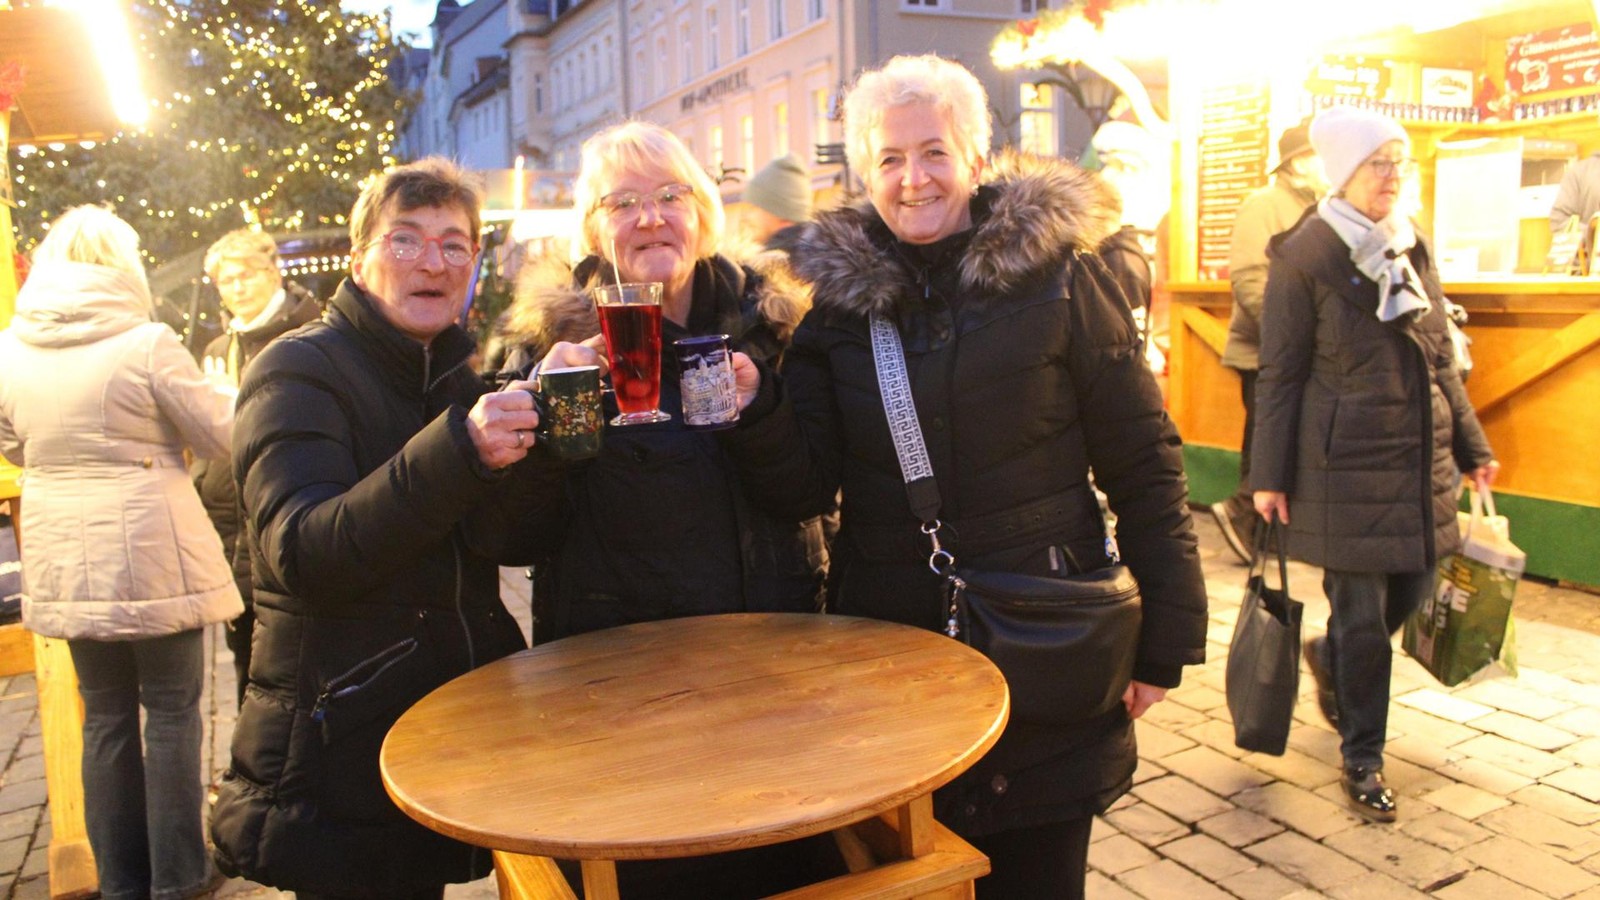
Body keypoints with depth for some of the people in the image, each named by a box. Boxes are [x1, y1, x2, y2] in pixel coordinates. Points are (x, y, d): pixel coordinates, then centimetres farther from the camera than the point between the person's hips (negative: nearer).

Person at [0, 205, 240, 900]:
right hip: (151, 556, -5)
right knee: (171, 714, 8)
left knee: (106, 718, 15)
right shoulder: (147, 343, -14)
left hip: (64, 564, 5)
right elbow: (221, 436, -7)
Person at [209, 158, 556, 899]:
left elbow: (516, 540, 4)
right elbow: (303, 555, -25)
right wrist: (457, 450, -37)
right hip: (341, 750, -6)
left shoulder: (456, 378, 9)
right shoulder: (298, 372, -11)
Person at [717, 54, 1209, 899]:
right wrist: (754, 413, -20)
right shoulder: (838, 292, 0)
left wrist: (1165, 637, -3)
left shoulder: (1057, 276, -6)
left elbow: (1143, 466, -3)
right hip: (889, 654, 2)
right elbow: (803, 485, -1)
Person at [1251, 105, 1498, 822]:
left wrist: (1471, 446, 17)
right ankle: (1363, 759, 18)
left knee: (1411, 590, 13)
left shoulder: (1413, 248, 12)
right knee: (1362, 615, 0)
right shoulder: (1305, 256, -8)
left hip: (1420, 458, 7)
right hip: (1346, 464, -7)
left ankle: (1329, 657, 44)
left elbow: (1441, 359, 18)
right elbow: (1279, 375, -8)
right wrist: (1270, 476, -10)